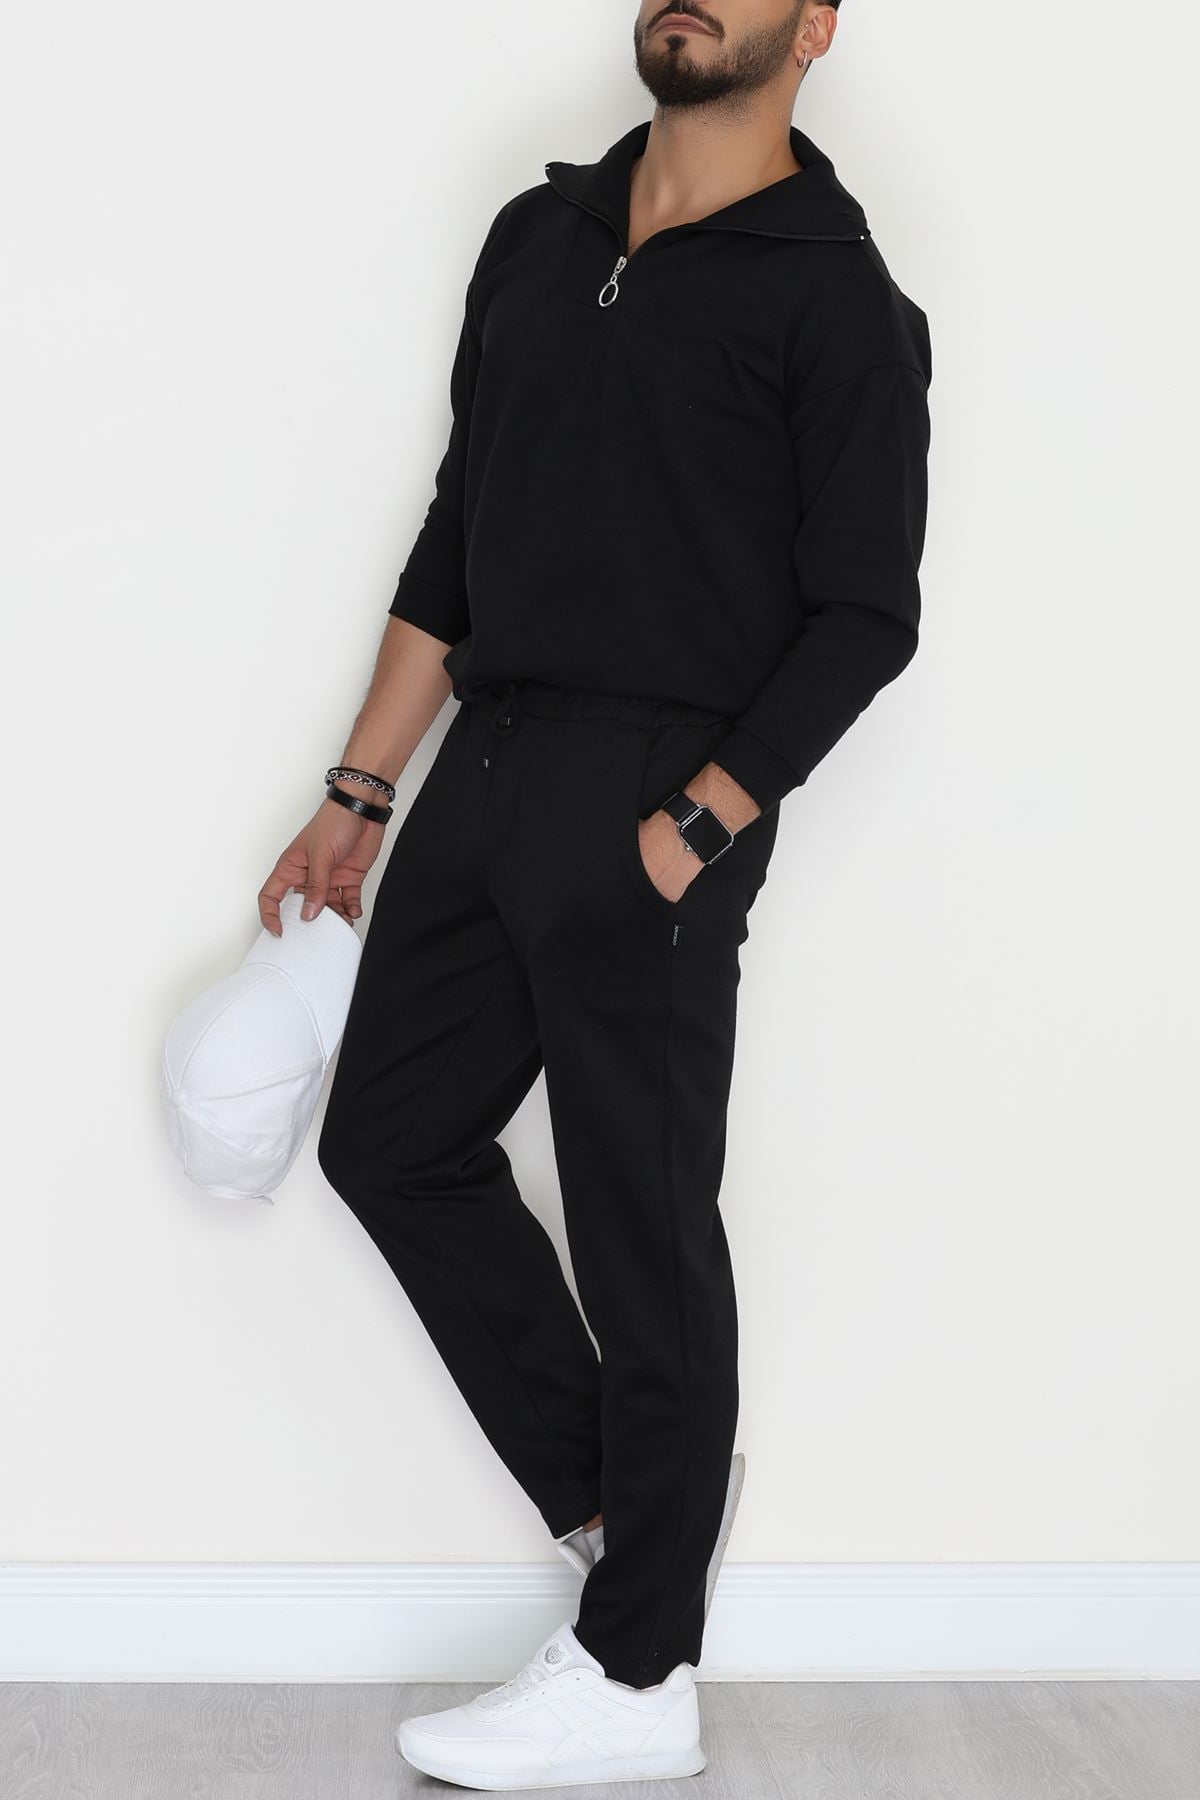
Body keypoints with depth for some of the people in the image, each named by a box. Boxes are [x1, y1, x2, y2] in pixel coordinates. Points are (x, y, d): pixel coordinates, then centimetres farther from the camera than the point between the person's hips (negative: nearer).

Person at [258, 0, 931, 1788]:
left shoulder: (839, 299, -5)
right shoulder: (538, 234, 14)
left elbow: (864, 615, -8)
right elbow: (457, 535, 16)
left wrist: (696, 828, -18)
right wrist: (358, 798, 15)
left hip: (654, 800, -7)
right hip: (489, 766, 8)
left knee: (644, 1230, 0)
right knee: (391, 1136, 12)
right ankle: (616, 1490, 27)